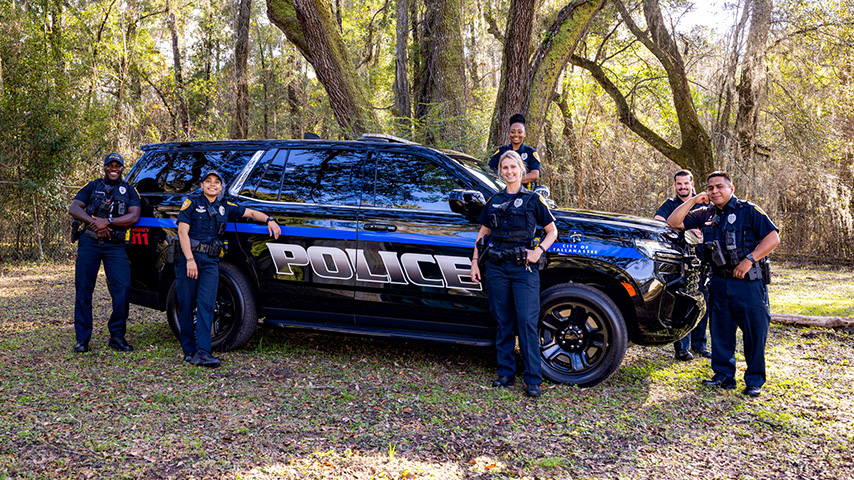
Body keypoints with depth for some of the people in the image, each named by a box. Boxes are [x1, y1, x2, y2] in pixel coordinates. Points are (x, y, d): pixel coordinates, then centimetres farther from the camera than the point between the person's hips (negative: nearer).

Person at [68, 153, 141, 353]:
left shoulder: (129, 190, 12)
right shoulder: (93, 186, 14)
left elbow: (134, 217, -2)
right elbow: (73, 208, 3)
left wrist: (108, 221, -14)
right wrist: (93, 222, -12)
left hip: (115, 246, 0)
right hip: (89, 242, 1)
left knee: (123, 288, -11)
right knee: (83, 289, 0)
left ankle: (117, 336, 1)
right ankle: (82, 338, 8)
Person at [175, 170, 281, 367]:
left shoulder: (225, 207, 15)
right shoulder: (191, 203, 2)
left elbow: (251, 213, 23)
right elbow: (182, 232, -5)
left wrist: (269, 220, 5)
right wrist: (190, 259, -15)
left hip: (211, 261, 3)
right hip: (188, 258, -3)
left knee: (206, 305, -10)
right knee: (186, 306, 1)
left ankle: (203, 351, -15)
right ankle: (189, 351, 10)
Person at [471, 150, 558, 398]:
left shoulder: (533, 199, 4)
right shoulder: (494, 201, 13)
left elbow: (552, 231, 6)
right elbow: (483, 233, 18)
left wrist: (538, 251, -9)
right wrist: (475, 261, 9)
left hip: (523, 268, -3)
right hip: (496, 267, 3)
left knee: (527, 322, -7)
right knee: (503, 322, 7)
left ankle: (533, 379, -1)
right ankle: (506, 373, 17)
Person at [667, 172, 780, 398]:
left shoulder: (749, 211, -3)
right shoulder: (706, 214, 11)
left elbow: (773, 237, -8)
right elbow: (673, 223, 8)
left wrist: (748, 259, -17)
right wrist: (693, 201, 0)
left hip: (748, 281, -5)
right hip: (719, 281, 5)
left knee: (754, 331, -1)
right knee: (720, 330, 9)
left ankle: (755, 381, 10)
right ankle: (724, 375, 20)